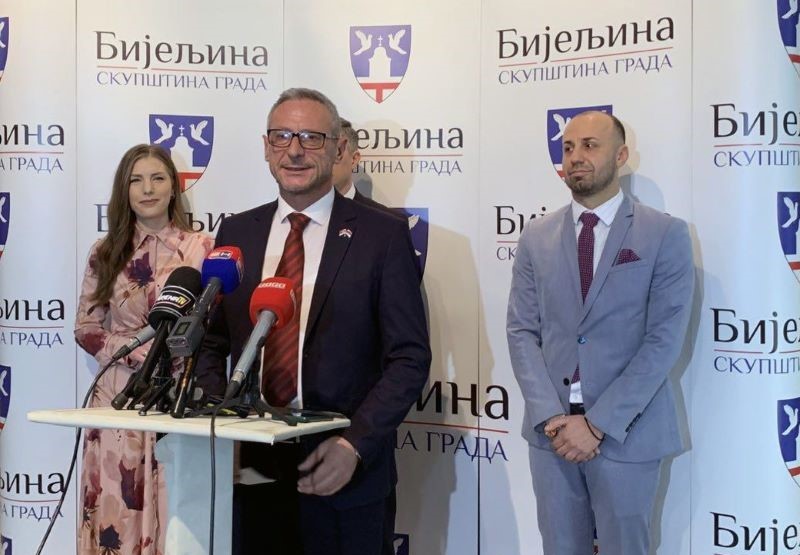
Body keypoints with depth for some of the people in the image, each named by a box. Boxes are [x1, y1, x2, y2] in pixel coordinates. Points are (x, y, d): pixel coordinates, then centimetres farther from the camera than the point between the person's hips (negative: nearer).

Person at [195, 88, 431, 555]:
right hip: (251, 468, 3)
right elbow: (211, 344, 13)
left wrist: (354, 445, -15)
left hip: (346, 473, -3)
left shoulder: (383, 235, -4)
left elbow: (410, 358, -6)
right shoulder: (236, 233, 8)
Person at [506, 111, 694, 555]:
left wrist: (598, 423, -15)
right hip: (551, 430, 3)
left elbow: (664, 339, -10)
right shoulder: (536, 237, 6)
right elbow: (522, 332, 3)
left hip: (627, 432, -3)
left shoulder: (665, 235, -4)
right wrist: (551, 417, -10)